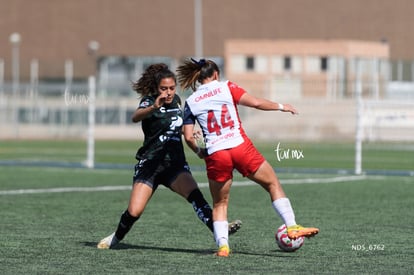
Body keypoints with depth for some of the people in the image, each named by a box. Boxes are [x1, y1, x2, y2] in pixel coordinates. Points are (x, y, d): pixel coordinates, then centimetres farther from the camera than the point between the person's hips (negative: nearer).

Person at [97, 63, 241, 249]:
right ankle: (116, 237, 18)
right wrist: (154, 107, -53)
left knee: (195, 194, -24)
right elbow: (136, 117, -34)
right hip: (150, 163, -4)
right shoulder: (149, 101, -9)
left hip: (175, 163, 4)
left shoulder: (176, 100, 9)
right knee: (134, 212, -10)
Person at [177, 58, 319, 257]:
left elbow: (188, 137, 3)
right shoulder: (226, 87, 4)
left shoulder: (190, 103, 9)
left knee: (220, 204, 17)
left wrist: (199, 152, 23)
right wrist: (281, 106, 9)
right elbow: (256, 103, -5)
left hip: (215, 155, 2)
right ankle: (292, 227, 5)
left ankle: (222, 245, 3)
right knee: (273, 183, 14)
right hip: (240, 147, -2)